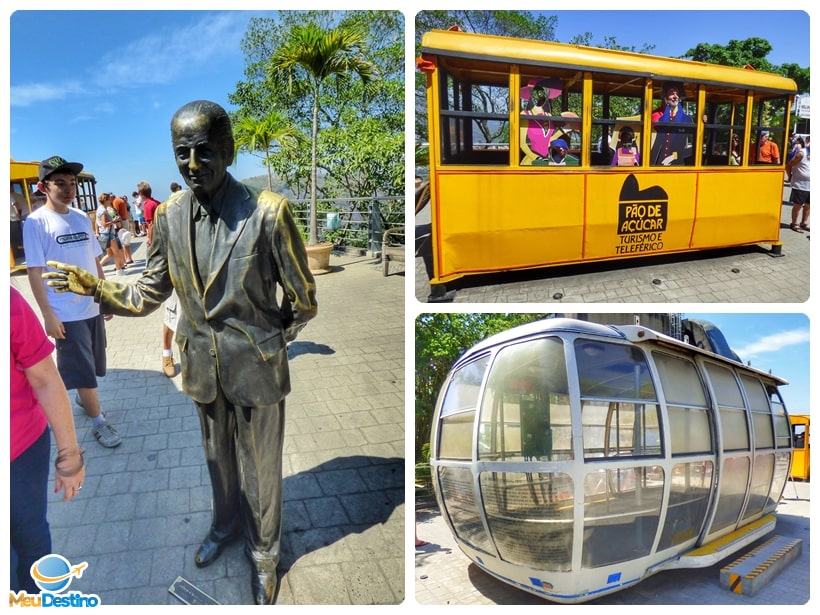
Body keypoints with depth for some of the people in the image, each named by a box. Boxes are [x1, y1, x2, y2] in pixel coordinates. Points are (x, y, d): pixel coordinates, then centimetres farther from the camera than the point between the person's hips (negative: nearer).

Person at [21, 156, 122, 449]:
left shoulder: (82, 218, 7)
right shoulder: (36, 222, -11)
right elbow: (35, 271, -13)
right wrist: (48, 314, -16)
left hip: (93, 306, 6)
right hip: (66, 312, -6)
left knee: (92, 364, 19)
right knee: (83, 370, 3)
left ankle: (82, 397, 43)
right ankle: (98, 421, 15)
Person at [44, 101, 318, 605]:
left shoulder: (268, 212, -20)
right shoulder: (169, 214, -5)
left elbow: (303, 300, -10)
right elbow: (150, 294, 3)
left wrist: (270, 342, 0)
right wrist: (93, 287, -12)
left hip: (256, 369, -4)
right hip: (203, 368, 4)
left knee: (261, 469, 13)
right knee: (218, 457, 25)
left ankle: (264, 553, 39)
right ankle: (226, 524, 54)